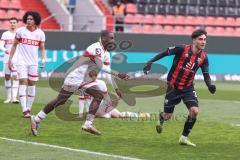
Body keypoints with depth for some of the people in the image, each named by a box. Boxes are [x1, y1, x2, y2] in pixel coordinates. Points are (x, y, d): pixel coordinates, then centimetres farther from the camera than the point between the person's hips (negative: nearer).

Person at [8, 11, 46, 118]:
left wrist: (43, 59, -8)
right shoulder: (20, 31, -2)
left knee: (32, 84, 6)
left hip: (34, 63, 2)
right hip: (22, 62, -2)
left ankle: (28, 108, 18)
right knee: (23, 83, -12)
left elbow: (42, 48, 8)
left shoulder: (40, 33, 2)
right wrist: (10, 59, 5)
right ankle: (24, 110, -17)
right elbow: (14, 45, 7)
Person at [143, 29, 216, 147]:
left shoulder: (203, 57, -5)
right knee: (167, 116, 3)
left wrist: (210, 86, -17)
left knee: (194, 110, -19)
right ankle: (161, 118, 45)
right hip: (173, 86, -3)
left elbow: (206, 74, 1)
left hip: (188, 88, 3)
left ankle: (184, 137, -1)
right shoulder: (182, 49, -18)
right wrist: (150, 62, -15)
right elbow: (165, 53, -9)